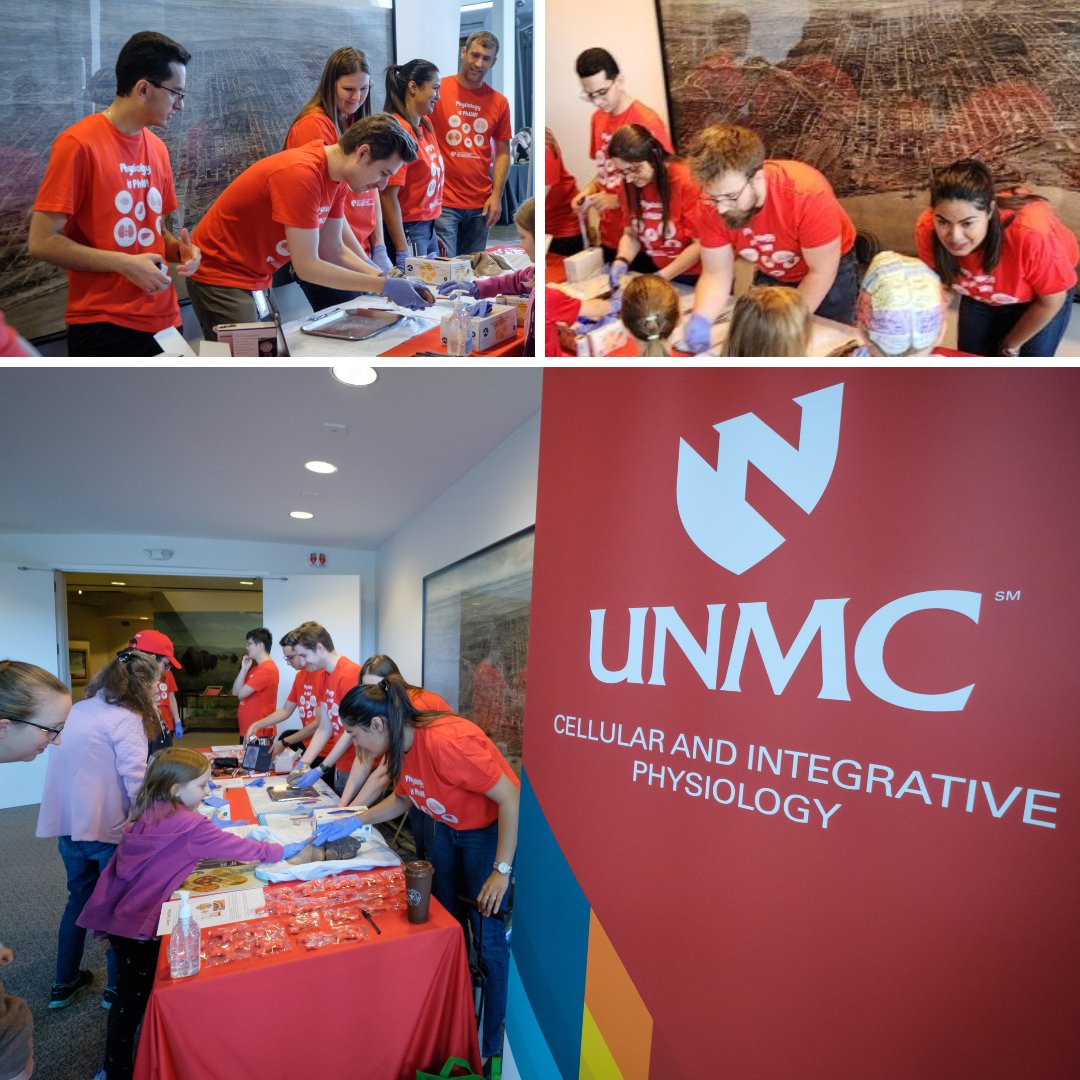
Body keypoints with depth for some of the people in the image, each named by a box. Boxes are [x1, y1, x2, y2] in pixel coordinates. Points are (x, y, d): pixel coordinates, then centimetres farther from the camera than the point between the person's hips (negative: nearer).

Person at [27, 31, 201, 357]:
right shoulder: (79, 144, -9)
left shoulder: (157, 148, 8)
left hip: (162, 320, 6)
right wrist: (124, 264, -17)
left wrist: (178, 249, -2)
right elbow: (41, 242, -11)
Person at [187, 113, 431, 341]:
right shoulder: (301, 174, -27)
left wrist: (388, 281, -8)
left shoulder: (339, 178, -1)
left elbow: (333, 250, 4)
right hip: (221, 277, -8)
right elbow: (307, 267, -28)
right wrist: (385, 285, -26)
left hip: (257, 280, 8)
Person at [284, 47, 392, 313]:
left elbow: (372, 189, 12)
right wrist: (365, 263, -15)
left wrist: (379, 250, 2)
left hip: (362, 252, 7)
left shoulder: (359, 126, 14)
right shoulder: (314, 125, -10)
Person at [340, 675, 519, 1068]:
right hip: (447, 829, 9)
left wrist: (502, 871, -29)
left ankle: (494, 1046, 18)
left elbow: (510, 797, -32)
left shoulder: (446, 741, -35)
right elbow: (402, 797, 13)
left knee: (489, 941, -2)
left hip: (492, 831, -8)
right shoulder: (402, 744, -8)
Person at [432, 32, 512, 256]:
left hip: (481, 205, 4)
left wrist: (496, 195, 0)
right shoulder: (438, 90, 0)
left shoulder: (499, 102, 9)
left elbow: (502, 152, 12)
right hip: (443, 202, -3)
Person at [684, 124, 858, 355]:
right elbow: (716, 275, -21)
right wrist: (700, 320, -40)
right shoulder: (714, 204, -28)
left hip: (829, 270, -3)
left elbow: (821, 272, -28)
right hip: (771, 275, 3)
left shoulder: (807, 194, -39)